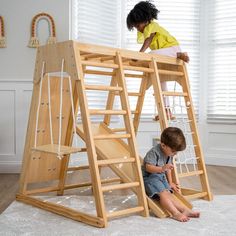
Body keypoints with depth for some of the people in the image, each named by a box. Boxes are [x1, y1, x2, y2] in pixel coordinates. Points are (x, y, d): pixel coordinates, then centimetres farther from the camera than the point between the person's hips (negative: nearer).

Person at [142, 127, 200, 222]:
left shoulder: (169, 154, 6)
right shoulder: (154, 152, -21)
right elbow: (148, 167, -27)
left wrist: (170, 183, 19)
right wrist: (162, 168, -41)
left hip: (161, 177, 8)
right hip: (150, 177, -8)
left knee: (168, 194, -11)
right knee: (163, 193, -26)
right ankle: (176, 213, -34)